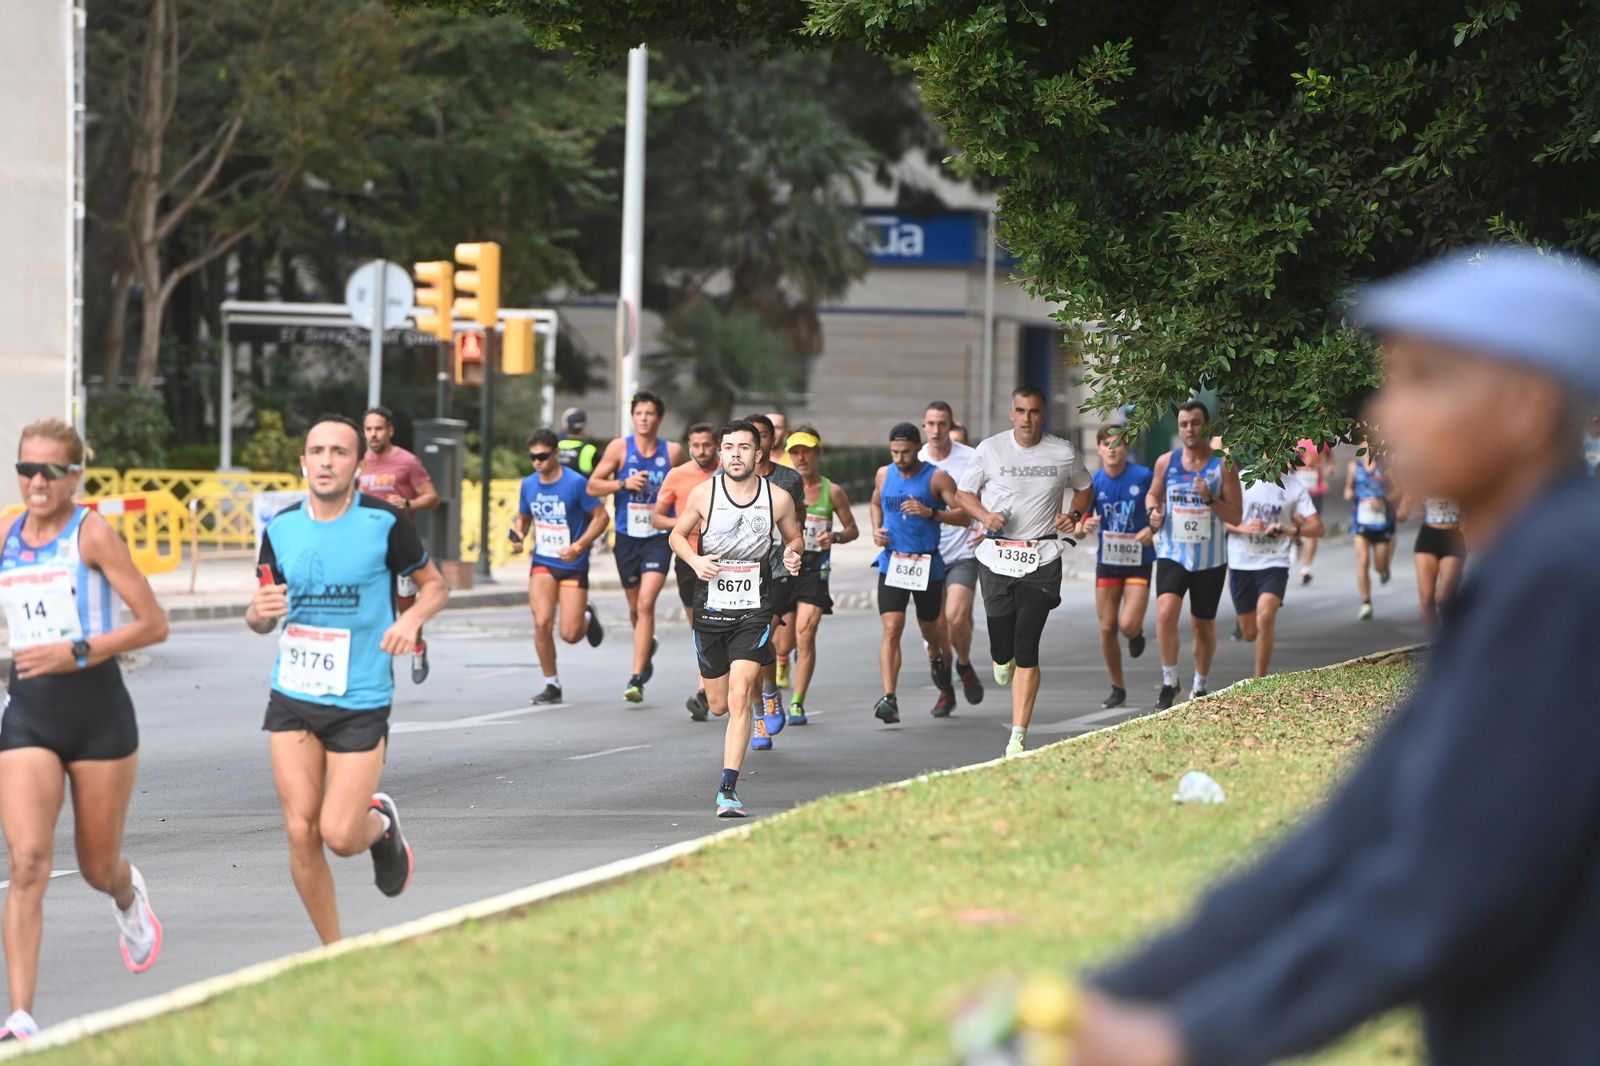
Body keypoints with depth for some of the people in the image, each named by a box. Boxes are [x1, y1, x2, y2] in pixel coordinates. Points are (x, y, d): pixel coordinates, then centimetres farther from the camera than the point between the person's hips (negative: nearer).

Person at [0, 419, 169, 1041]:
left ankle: (128, 895, 52)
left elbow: (154, 625, -12)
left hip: (98, 710, -2)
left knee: (97, 867, 12)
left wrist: (77, 652, -21)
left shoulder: (92, 533, -9)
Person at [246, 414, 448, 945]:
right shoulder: (280, 528, 3)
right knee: (301, 835, -1)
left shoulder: (384, 522, -7)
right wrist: (259, 612, -12)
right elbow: (261, 618, 12)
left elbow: (434, 584, 6)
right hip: (292, 698, 3)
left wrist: (412, 618, -15)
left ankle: (381, 823, 29)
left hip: (361, 702, -3)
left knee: (340, 835, -8)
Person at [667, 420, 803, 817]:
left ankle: (728, 789, -15)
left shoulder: (778, 498, -3)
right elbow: (677, 535, 10)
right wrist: (695, 561, -11)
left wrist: (793, 554, -8)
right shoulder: (703, 494, -4)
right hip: (710, 607, 2)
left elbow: (794, 537, 15)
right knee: (719, 705, 11)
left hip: (753, 610, -2)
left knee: (739, 697, -17)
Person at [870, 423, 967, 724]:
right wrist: (876, 530, 8)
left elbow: (965, 516, -10)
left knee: (930, 628, 14)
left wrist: (931, 513, -24)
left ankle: (937, 659, 51)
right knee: (891, 629, -14)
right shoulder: (884, 475, 6)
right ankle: (889, 698, -22)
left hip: (927, 564, -2)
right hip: (892, 563, 2)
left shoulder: (937, 478, -6)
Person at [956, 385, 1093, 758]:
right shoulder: (990, 450, 1)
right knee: (1002, 643, 2)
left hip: (1041, 559, -1)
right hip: (996, 555, 1)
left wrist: (1073, 514, 1)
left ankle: (1018, 737, -10)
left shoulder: (1062, 453, 4)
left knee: (1026, 649, -10)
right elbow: (964, 493, 10)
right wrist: (984, 515, -10)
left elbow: (1085, 489, 21)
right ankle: (1003, 661, 44)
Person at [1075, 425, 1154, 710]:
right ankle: (1118, 688, 19)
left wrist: (1152, 530, -18)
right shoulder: (1093, 483, -4)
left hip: (1139, 561, -3)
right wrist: (1084, 527, -26)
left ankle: (1137, 632, 23)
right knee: (1107, 628, 3)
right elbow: (1077, 529, -3)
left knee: (1128, 626, -16)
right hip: (1107, 562, 3)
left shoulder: (1143, 477, -10)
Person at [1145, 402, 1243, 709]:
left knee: (1203, 625, 11)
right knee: (1165, 612, -21)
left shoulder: (1224, 466, -6)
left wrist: (1210, 499, -24)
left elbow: (1235, 516, -7)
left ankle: (1200, 686, 30)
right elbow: (1153, 494, 18)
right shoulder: (1166, 462, 2)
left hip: (1210, 559, -1)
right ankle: (1169, 683, -10)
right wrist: (1154, 511, -5)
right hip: (1172, 554, 1)